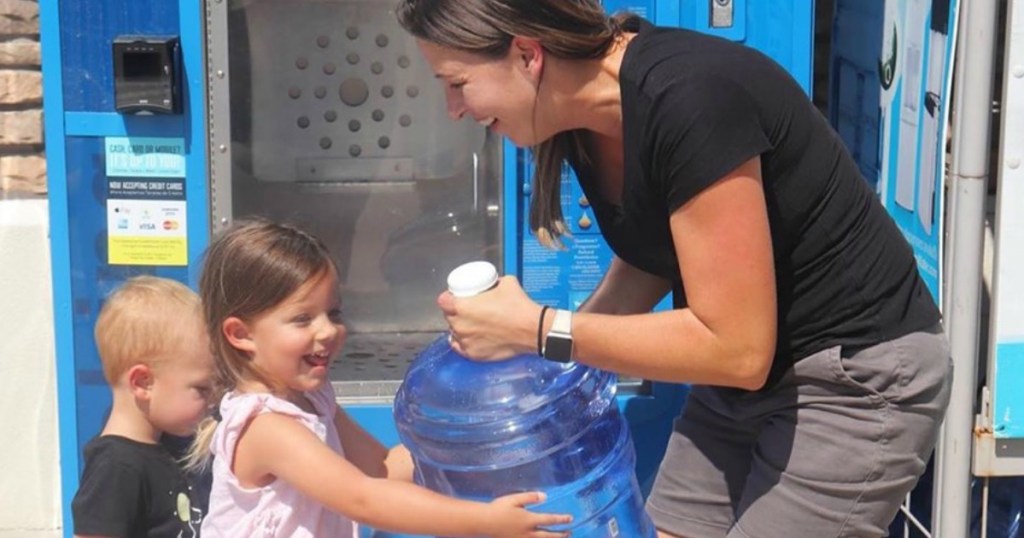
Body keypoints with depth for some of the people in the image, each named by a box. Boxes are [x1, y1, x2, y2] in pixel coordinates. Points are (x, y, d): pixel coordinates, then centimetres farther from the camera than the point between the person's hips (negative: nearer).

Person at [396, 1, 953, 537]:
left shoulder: (689, 100, -30)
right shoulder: (587, 119, -4)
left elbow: (737, 347, -27)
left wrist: (537, 329, -22)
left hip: (856, 379, -8)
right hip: (746, 378, 8)